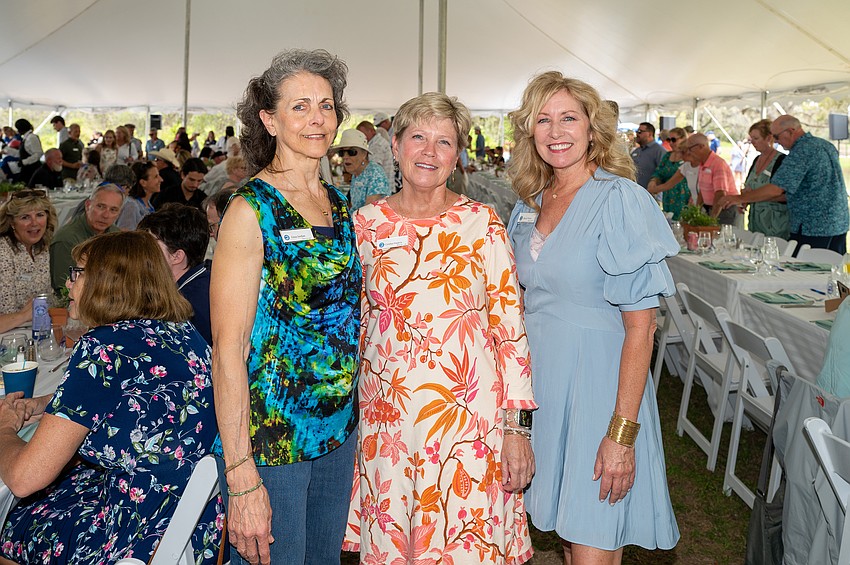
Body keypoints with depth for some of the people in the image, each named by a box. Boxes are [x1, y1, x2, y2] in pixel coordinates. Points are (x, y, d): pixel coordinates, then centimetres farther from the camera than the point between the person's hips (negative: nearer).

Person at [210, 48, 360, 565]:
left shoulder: (340, 205, 7)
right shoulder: (251, 210, -13)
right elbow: (229, 348, -17)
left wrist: (356, 416, 11)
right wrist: (242, 479, -20)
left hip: (340, 429, 7)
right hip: (272, 441, -6)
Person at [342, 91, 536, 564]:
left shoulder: (481, 223, -5)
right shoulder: (366, 223, 2)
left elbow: (510, 325, -4)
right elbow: (356, 321, 11)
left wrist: (515, 425, -7)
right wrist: (350, 410, 11)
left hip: (468, 411, -2)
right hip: (386, 410, 2)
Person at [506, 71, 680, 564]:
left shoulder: (620, 199, -13)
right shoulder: (531, 204, 8)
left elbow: (641, 325, -16)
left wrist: (623, 431, -20)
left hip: (597, 381, -6)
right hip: (542, 380, 6)